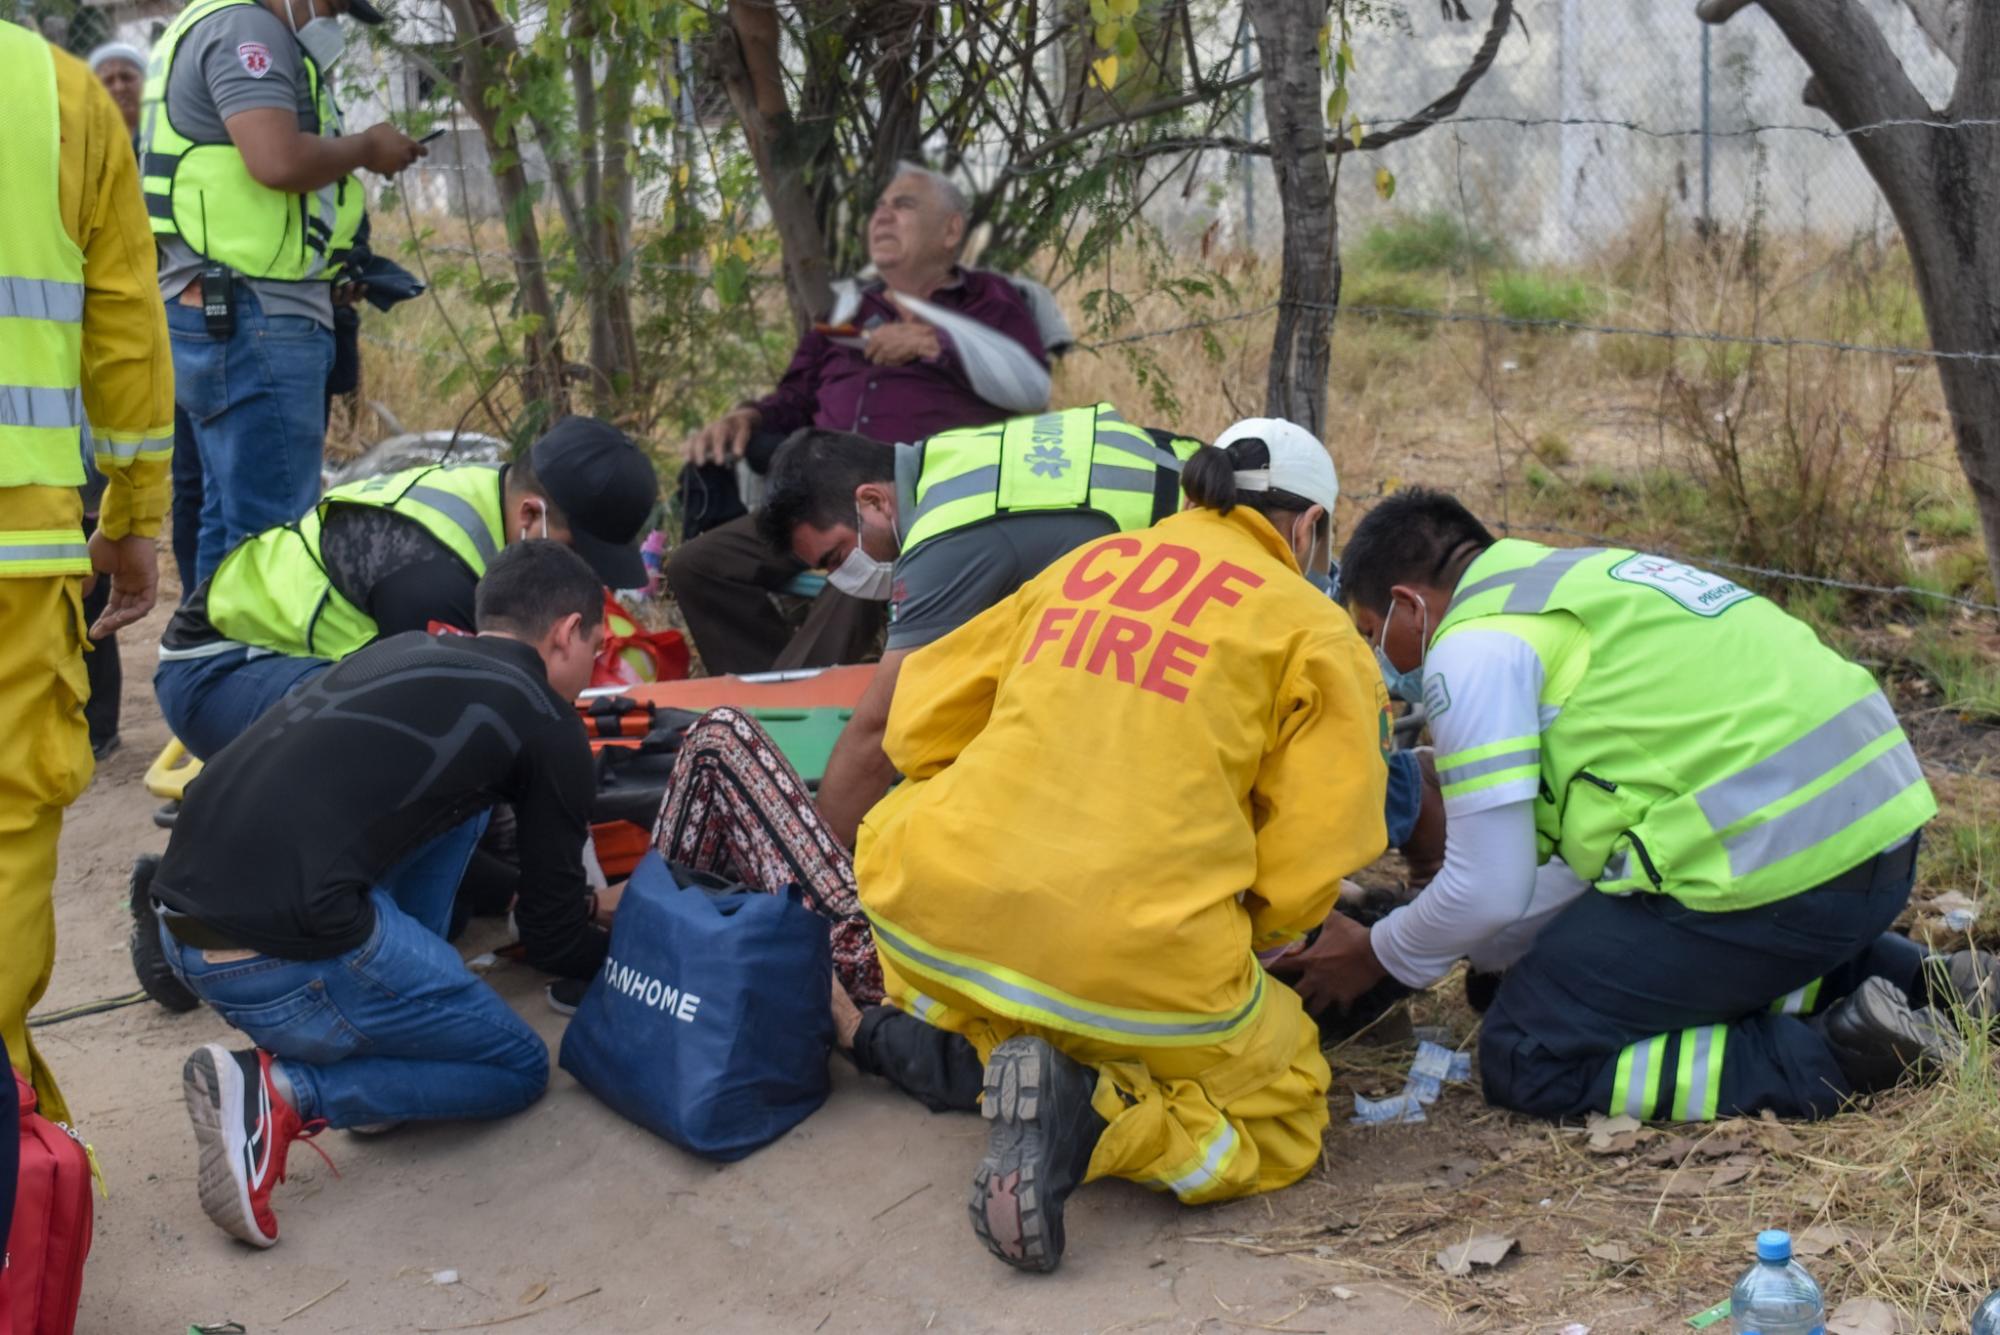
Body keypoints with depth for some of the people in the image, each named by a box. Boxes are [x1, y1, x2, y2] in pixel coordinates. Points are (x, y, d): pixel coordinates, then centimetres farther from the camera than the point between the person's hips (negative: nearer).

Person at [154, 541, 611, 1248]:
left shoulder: (406, 650, 23)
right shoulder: (548, 726, 3)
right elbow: (551, 939, 10)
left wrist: (578, 901, 49)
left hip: (181, 922, 8)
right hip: (289, 958, -8)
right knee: (519, 1071, 15)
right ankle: (278, 1092, -4)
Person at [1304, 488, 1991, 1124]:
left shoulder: (1472, 646, -6)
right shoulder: (1571, 577, 22)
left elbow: (1486, 891, -5)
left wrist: (1374, 956, 14)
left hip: (1778, 872, -9)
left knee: (1526, 1061, 1)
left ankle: (1835, 1057, -7)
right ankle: (1918, 982, 19)